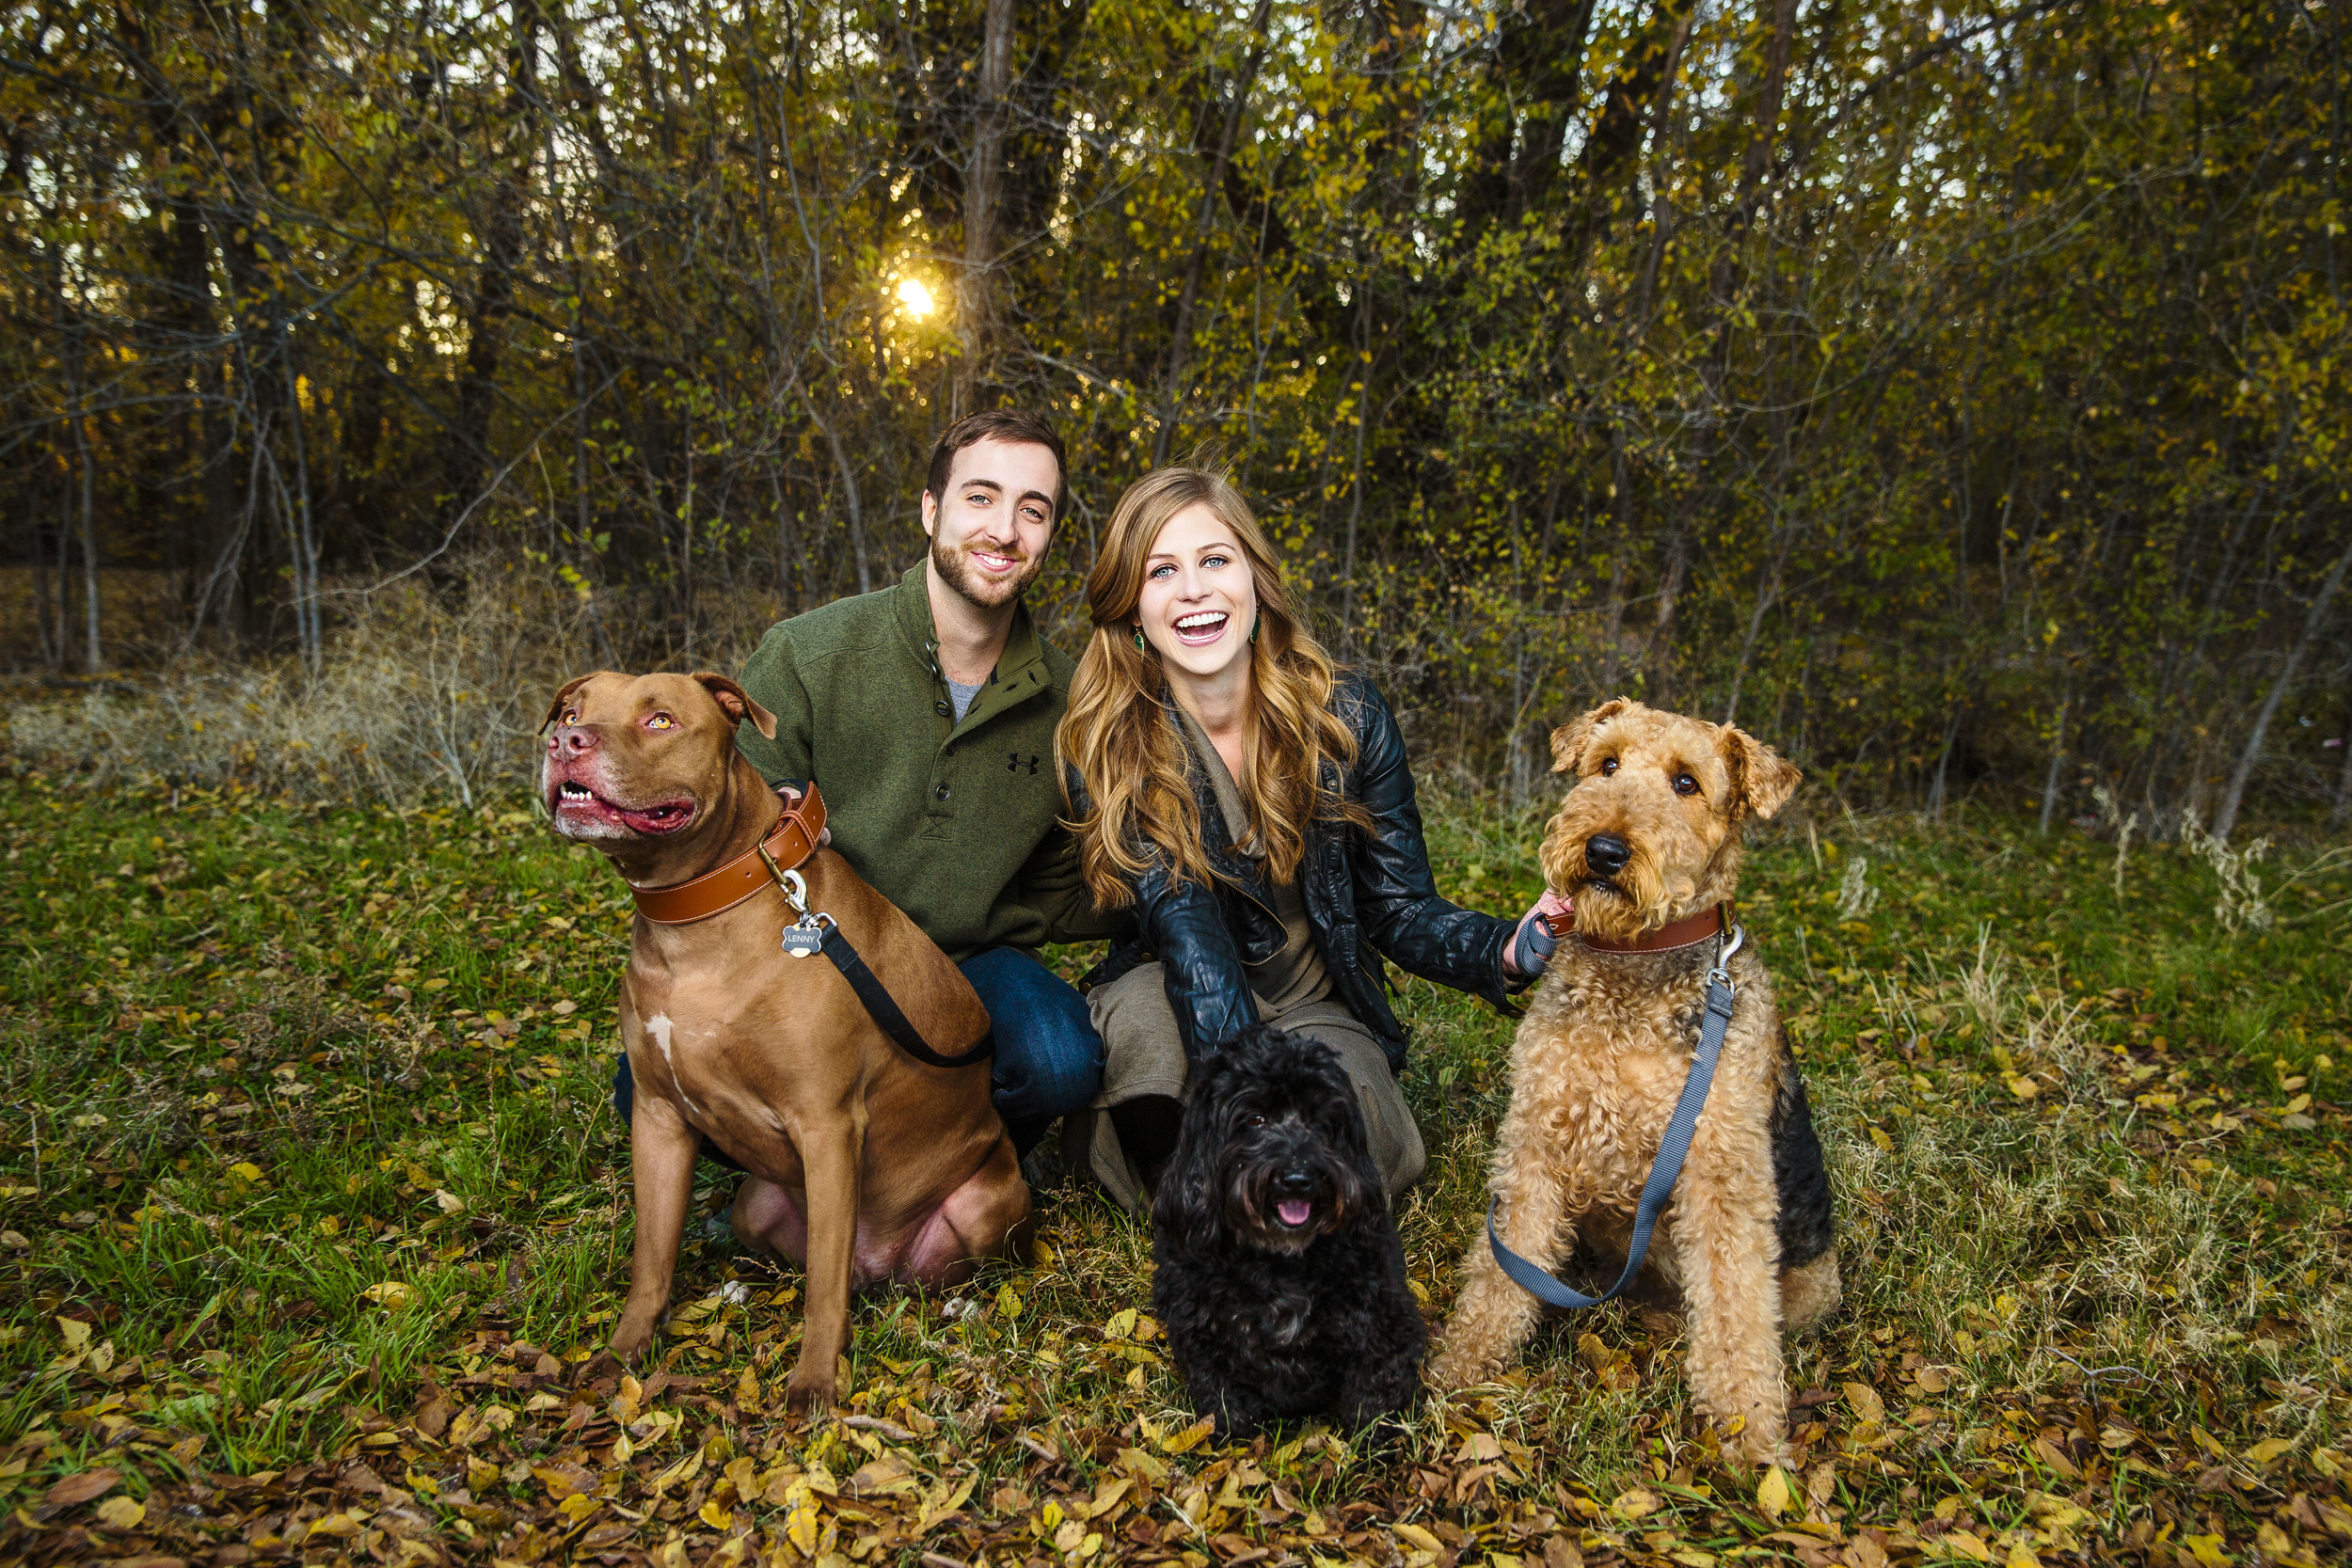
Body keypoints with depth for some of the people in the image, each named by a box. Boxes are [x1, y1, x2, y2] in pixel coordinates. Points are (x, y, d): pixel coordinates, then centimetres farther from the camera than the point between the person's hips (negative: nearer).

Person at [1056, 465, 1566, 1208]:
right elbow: (1185, 926, -26)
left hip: (1317, 1009, 1)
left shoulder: (1347, 716, -11)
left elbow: (1399, 909, -7)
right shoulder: (1101, 746, -15)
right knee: (1145, 1013, -36)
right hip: (1171, 1000, 0)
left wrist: (1508, 951, -29)